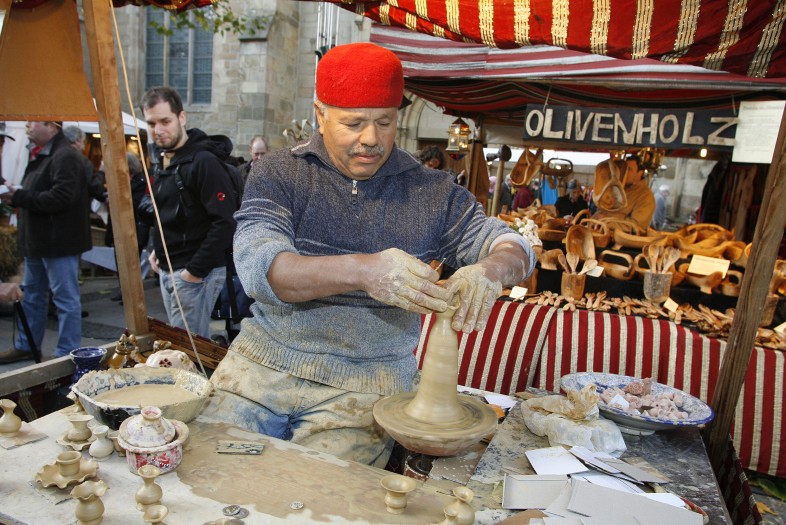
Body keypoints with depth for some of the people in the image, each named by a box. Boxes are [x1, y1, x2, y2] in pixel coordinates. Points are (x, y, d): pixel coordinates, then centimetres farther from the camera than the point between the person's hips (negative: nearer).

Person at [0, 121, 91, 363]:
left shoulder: (65, 157, -17)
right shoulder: (40, 155, 16)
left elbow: (60, 197, -27)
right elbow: (35, 195, 20)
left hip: (58, 242, -11)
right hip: (37, 241, 11)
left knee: (65, 298, -1)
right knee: (32, 295, 20)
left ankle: (67, 353, 7)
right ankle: (25, 346, 34)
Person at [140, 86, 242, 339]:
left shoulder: (204, 161, -16)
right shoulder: (163, 160, 13)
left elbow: (225, 222, -23)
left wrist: (196, 270, -20)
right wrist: (157, 250, 12)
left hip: (197, 273, -9)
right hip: (167, 271, 9)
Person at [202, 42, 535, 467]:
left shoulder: (430, 192, 3)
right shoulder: (279, 174, -2)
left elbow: (514, 247, 5)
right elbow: (258, 268, -17)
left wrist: (490, 269, -21)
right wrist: (361, 271, -35)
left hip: (367, 384, 0)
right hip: (263, 365, 1)